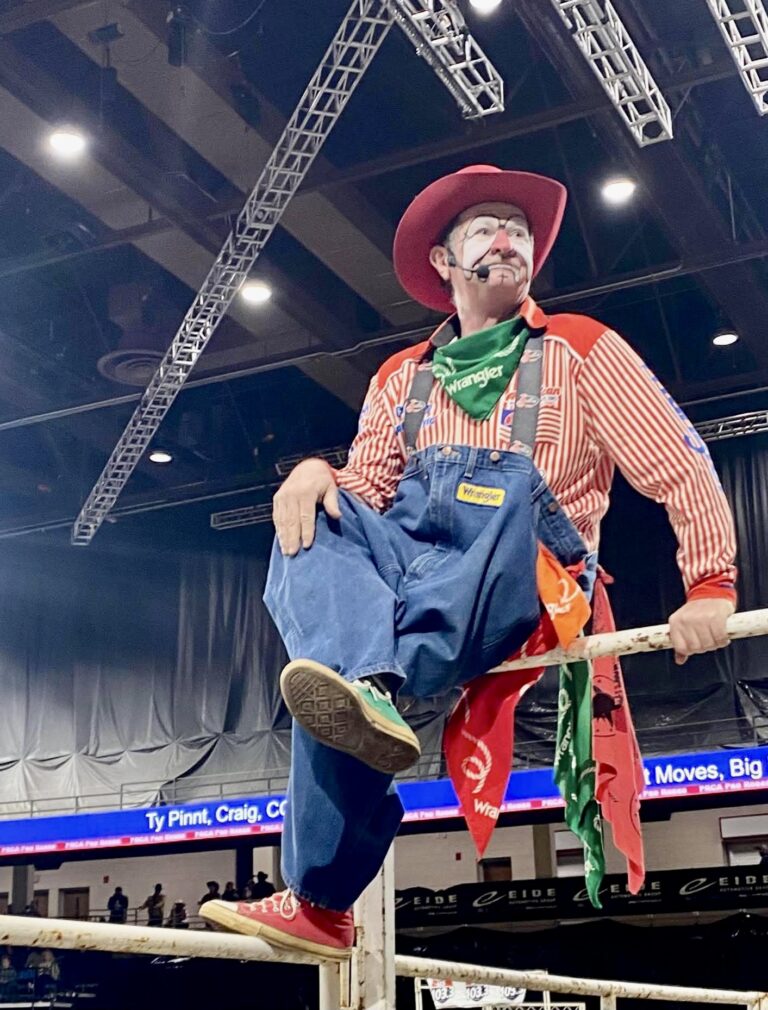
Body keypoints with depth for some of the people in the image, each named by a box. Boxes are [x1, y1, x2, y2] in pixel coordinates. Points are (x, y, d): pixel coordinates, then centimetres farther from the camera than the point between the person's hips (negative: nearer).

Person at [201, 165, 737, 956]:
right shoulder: (401, 378, 25)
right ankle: (366, 689, -45)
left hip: (521, 576, -4)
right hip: (403, 559, 4)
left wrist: (710, 587, -6)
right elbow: (365, 495, 16)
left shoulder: (581, 349, 13)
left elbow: (679, 466, 5)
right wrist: (315, 475, -7)